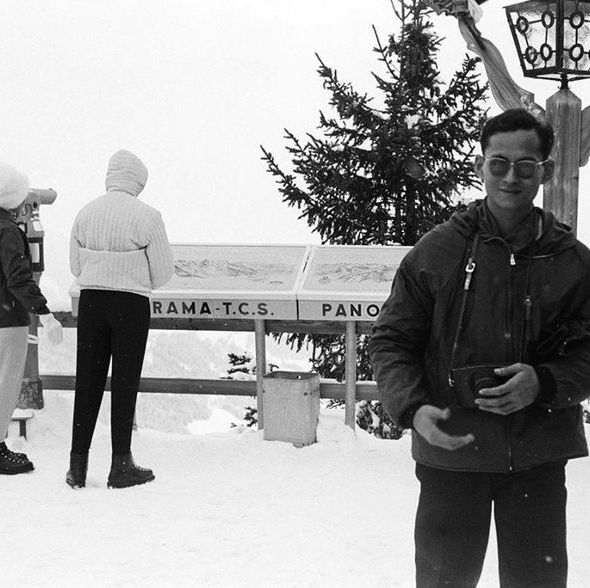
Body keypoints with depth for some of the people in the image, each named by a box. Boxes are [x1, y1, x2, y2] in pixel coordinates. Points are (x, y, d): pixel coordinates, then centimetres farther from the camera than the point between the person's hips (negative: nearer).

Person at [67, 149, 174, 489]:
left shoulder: (86, 213, 1)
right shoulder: (147, 216, -10)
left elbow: (75, 266, 7)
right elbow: (163, 272, -5)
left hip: (91, 301, 4)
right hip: (132, 304, -3)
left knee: (88, 381, 9)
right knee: (125, 382, 4)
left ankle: (78, 465, 11)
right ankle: (121, 465, 8)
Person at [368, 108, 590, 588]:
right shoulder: (436, 252, -3)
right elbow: (390, 341, 1)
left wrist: (543, 383, -17)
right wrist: (412, 408, -16)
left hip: (538, 459, 1)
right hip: (450, 450, -1)